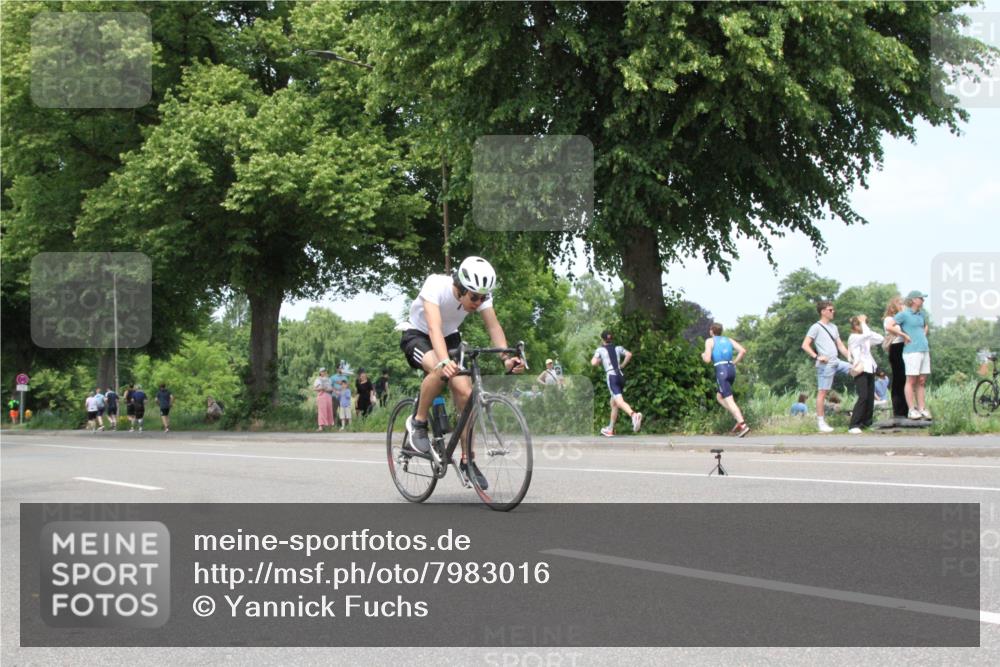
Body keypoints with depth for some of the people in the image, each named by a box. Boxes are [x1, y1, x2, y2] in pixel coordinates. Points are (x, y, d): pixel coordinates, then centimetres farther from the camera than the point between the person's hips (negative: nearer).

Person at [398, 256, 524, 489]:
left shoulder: (480, 294, -20)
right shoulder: (436, 286, -35)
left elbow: (494, 326, -26)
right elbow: (434, 327, -46)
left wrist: (506, 358, -44)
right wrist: (444, 361, -62)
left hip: (450, 338, 4)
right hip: (418, 336, -4)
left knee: (465, 391, -15)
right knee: (440, 370, -37)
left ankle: (467, 460, -2)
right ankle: (418, 422, -13)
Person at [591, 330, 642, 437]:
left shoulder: (600, 350, 6)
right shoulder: (618, 348, 16)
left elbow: (593, 363, -4)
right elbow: (629, 354, 2)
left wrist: (599, 360, 17)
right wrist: (622, 365, 14)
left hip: (611, 376, -6)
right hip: (620, 376, 6)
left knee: (620, 401, -22)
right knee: (613, 403, 19)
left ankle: (634, 414, -51)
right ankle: (610, 430, 24)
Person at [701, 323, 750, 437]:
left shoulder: (710, 341, 2)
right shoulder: (728, 340, 17)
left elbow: (707, 359, -9)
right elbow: (743, 350, 4)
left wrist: (703, 356, 15)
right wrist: (734, 363, 14)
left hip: (721, 371, -6)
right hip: (731, 370, 6)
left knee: (729, 401, -9)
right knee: (719, 397, 22)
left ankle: (743, 425, -24)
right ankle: (739, 421, 6)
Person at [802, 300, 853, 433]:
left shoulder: (833, 327, 19)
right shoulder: (816, 327, -4)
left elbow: (840, 345, 20)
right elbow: (805, 345, -9)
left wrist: (850, 356, 8)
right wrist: (817, 357, -18)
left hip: (837, 362, 8)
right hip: (825, 364, -8)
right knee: (822, 392, -6)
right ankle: (821, 422, -3)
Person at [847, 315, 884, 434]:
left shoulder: (865, 339, 17)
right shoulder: (853, 338, -8)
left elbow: (880, 338, 16)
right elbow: (867, 335, -23)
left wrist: (868, 328, 12)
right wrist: (863, 322, -9)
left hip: (870, 370, 9)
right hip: (860, 371, -9)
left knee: (870, 397, 6)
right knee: (863, 397, -17)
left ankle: (866, 423, 12)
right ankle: (854, 426, -19)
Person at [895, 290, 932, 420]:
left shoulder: (921, 314, 16)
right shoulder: (904, 314, -6)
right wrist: (904, 335, -5)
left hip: (924, 350, 7)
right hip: (912, 351, -7)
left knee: (922, 381, 6)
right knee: (911, 380, -6)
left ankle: (922, 409, 9)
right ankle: (911, 410, -4)